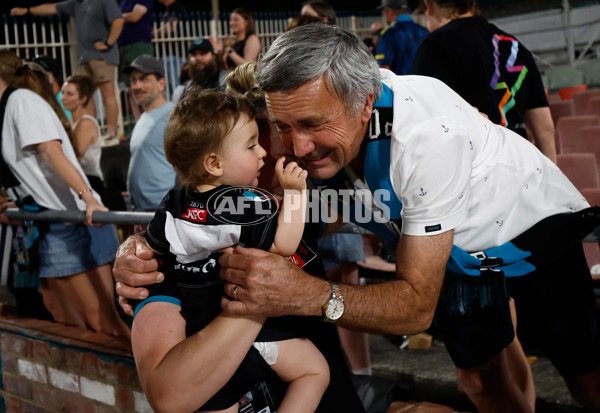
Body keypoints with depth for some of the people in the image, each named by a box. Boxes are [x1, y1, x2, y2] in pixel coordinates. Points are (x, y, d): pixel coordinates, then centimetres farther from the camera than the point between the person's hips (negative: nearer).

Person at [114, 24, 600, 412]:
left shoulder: (425, 132, -44)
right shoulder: (300, 118, -28)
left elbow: (417, 305, -42)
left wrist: (305, 294, -58)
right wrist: (145, 252, -43)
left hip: (531, 225, -4)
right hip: (453, 244, 4)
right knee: (482, 371, 11)